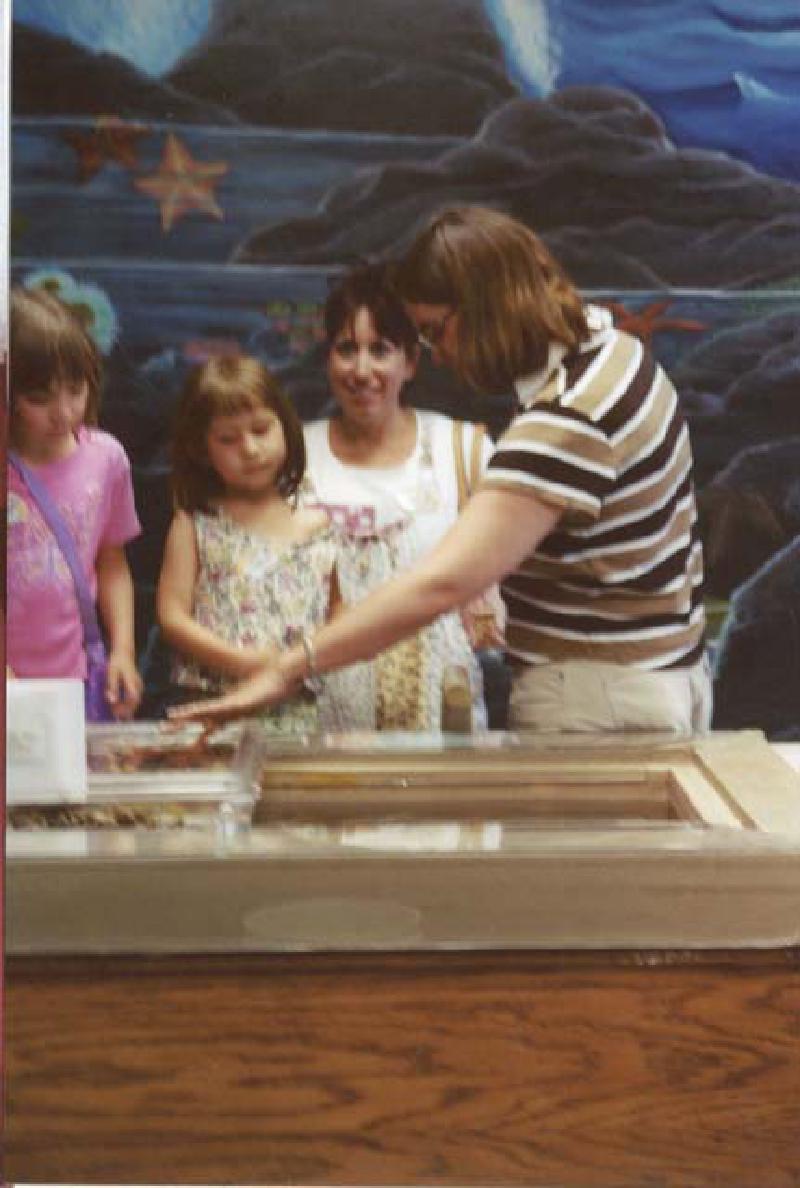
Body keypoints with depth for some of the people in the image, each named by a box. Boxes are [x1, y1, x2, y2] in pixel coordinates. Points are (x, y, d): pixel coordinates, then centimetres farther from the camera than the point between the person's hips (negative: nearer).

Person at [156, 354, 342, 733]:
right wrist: (244, 662, -12)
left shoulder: (318, 525, 10)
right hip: (208, 705, -1)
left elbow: (340, 616, 16)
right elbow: (172, 616, 0)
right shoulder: (195, 524, 5)